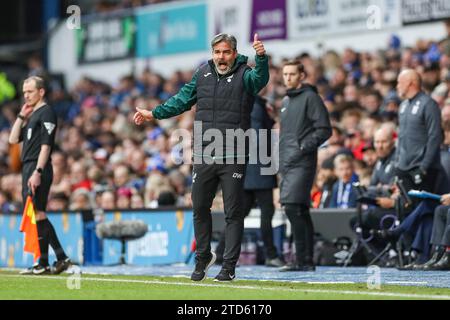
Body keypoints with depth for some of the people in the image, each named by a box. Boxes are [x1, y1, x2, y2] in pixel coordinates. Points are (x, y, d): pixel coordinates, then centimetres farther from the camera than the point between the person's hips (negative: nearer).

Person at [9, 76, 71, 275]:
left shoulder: (46, 112, -6)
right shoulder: (31, 115, 22)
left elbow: (45, 145, -14)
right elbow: (13, 140, 19)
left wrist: (37, 172, -21)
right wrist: (21, 116, 12)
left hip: (38, 169, -9)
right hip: (27, 169, 9)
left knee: (38, 214, -11)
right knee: (35, 216, 8)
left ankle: (43, 263, -9)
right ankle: (61, 258, 10)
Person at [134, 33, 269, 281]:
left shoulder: (244, 75, -3)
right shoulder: (203, 73, 10)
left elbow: (261, 78, -26)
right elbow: (183, 100, 20)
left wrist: (261, 57, -46)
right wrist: (154, 114, 17)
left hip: (233, 158, -4)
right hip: (204, 156, 4)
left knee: (233, 212, 0)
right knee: (200, 209, 10)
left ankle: (229, 265, 7)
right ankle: (203, 257, 27)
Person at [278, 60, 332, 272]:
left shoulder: (310, 97, -4)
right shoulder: (286, 101, 21)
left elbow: (324, 130, -10)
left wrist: (305, 147, -19)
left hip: (302, 164, -8)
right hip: (286, 164, 8)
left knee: (293, 208, -17)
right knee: (301, 212, 9)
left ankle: (303, 260, -15)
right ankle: (306, 261, 11)